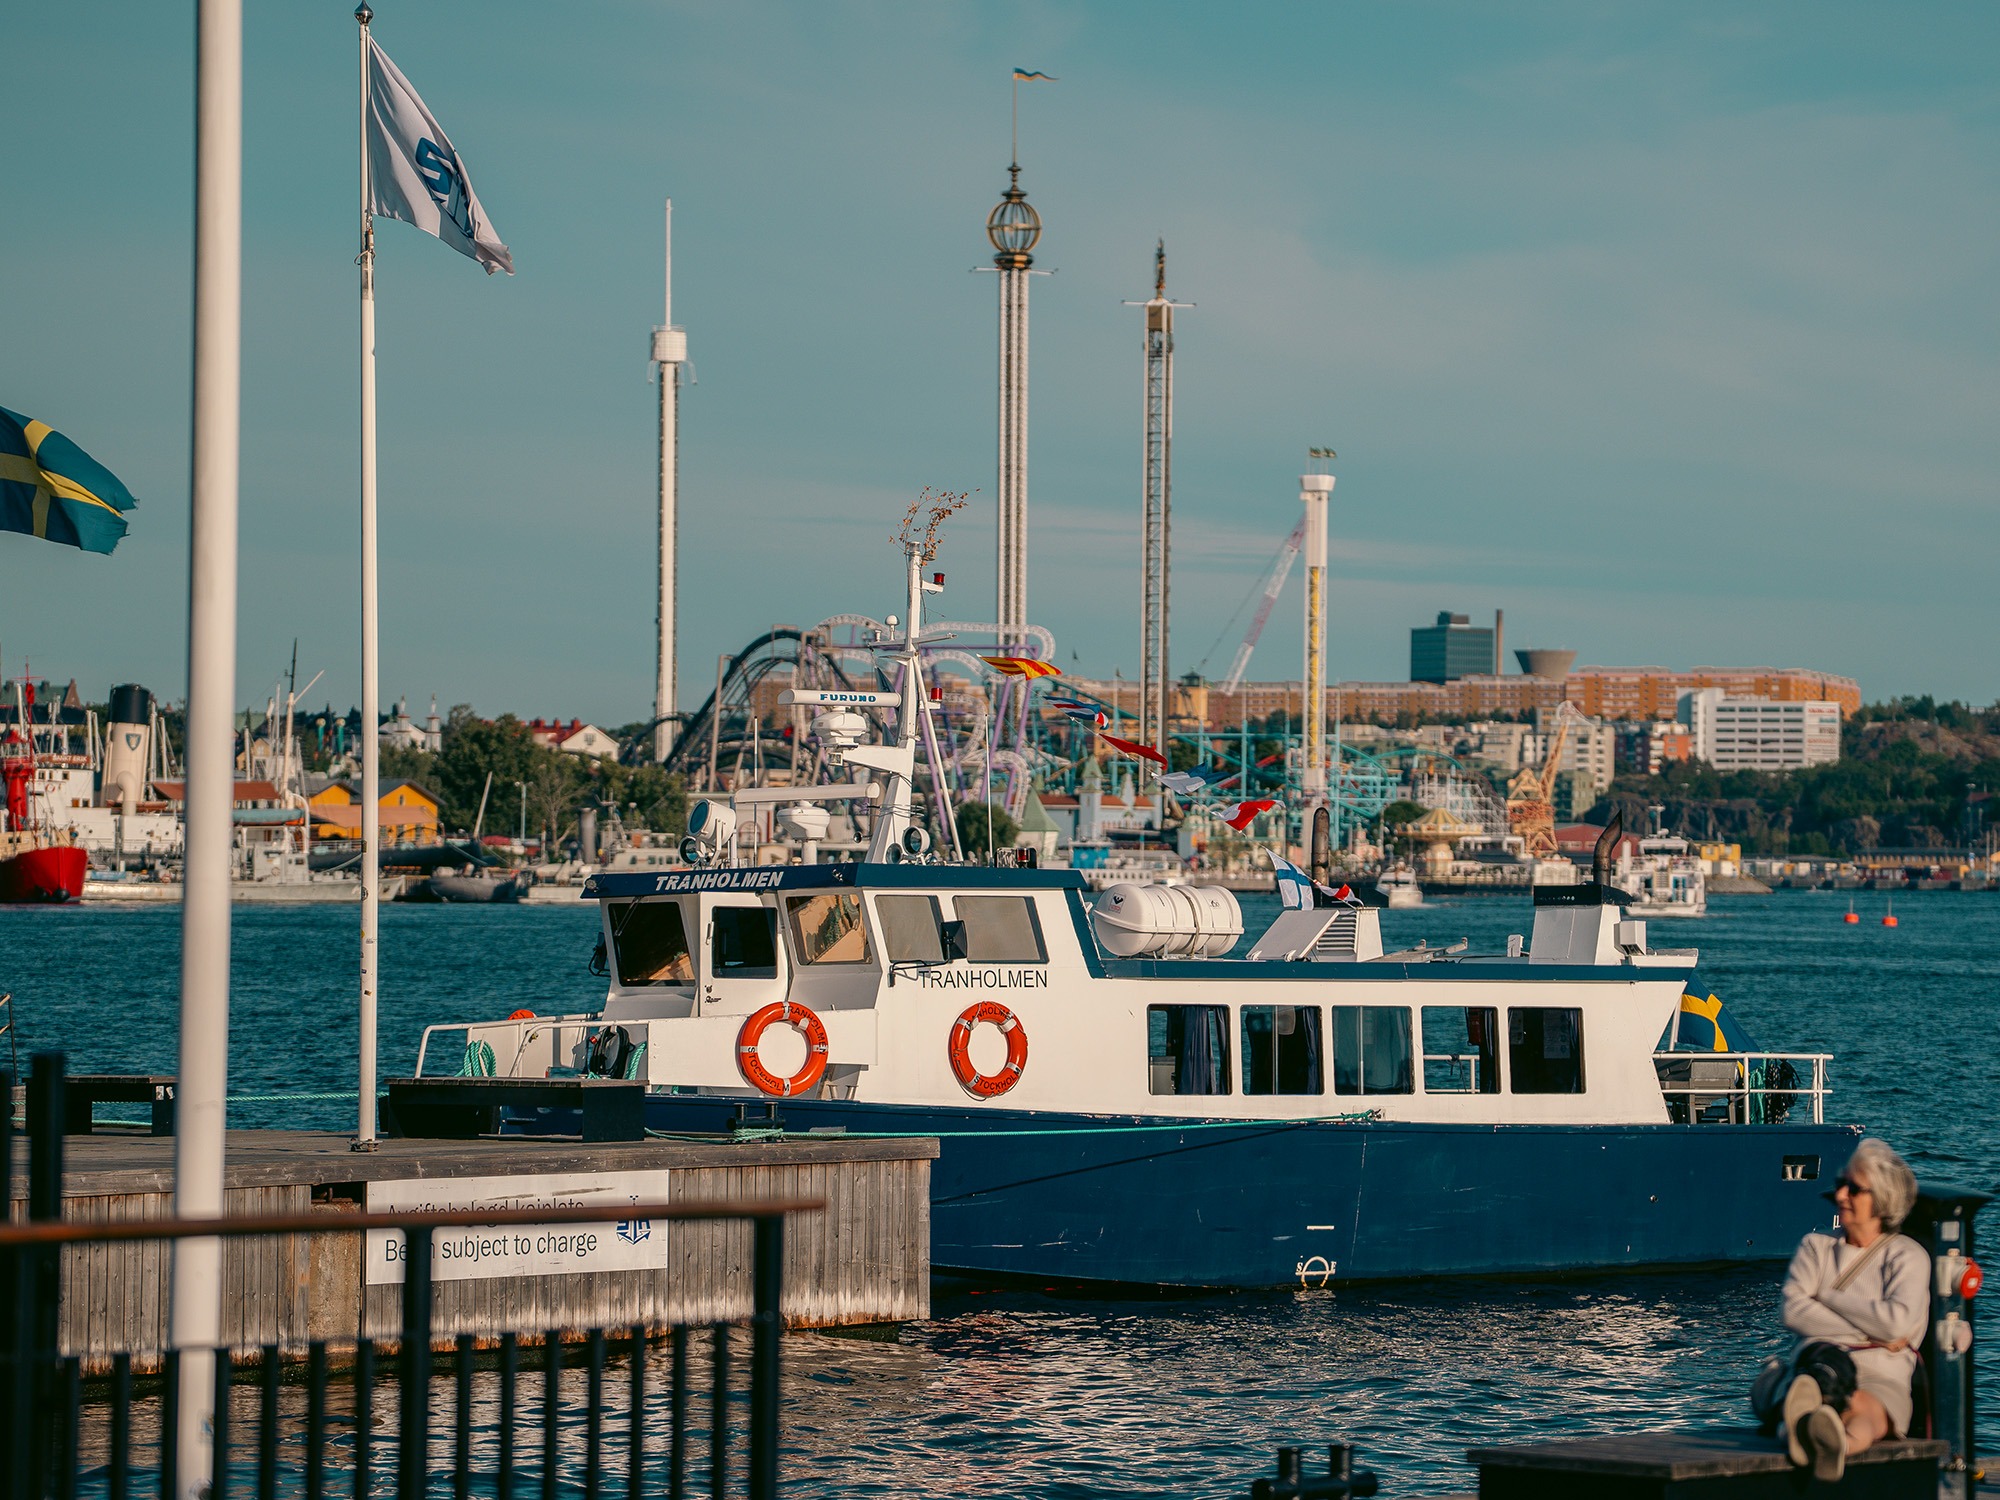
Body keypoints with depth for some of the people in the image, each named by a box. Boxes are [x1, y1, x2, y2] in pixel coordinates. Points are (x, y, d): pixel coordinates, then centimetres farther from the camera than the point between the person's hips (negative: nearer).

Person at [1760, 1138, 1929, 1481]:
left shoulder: (1908, 1256, 14)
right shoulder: (1816, 1247, 24)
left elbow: (1897, 1322, -6)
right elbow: (1794, 1312, 5)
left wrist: (1827, 1297, 4)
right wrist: (1871, 1333, -3)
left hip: (1881, 1379, -1)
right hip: (1817, 1361, 1)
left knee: (1864, 1407, -39)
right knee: (1831, 1360, -39)